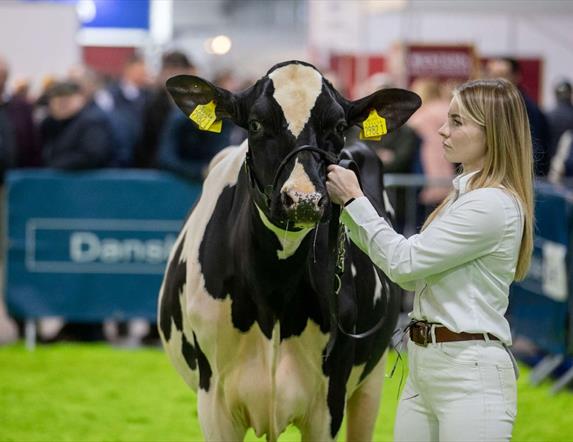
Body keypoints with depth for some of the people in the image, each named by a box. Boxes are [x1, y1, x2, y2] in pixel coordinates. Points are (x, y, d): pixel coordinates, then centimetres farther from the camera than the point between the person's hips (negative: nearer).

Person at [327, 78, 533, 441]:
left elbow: (404, 262, -14)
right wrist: (348, 209, 12)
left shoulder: (493, 204, -16)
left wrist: (354, 199, -5)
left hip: (470, 372, -9)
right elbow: (414, 274, 16)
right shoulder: (465, 194, 14)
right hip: (425, 364, 9)